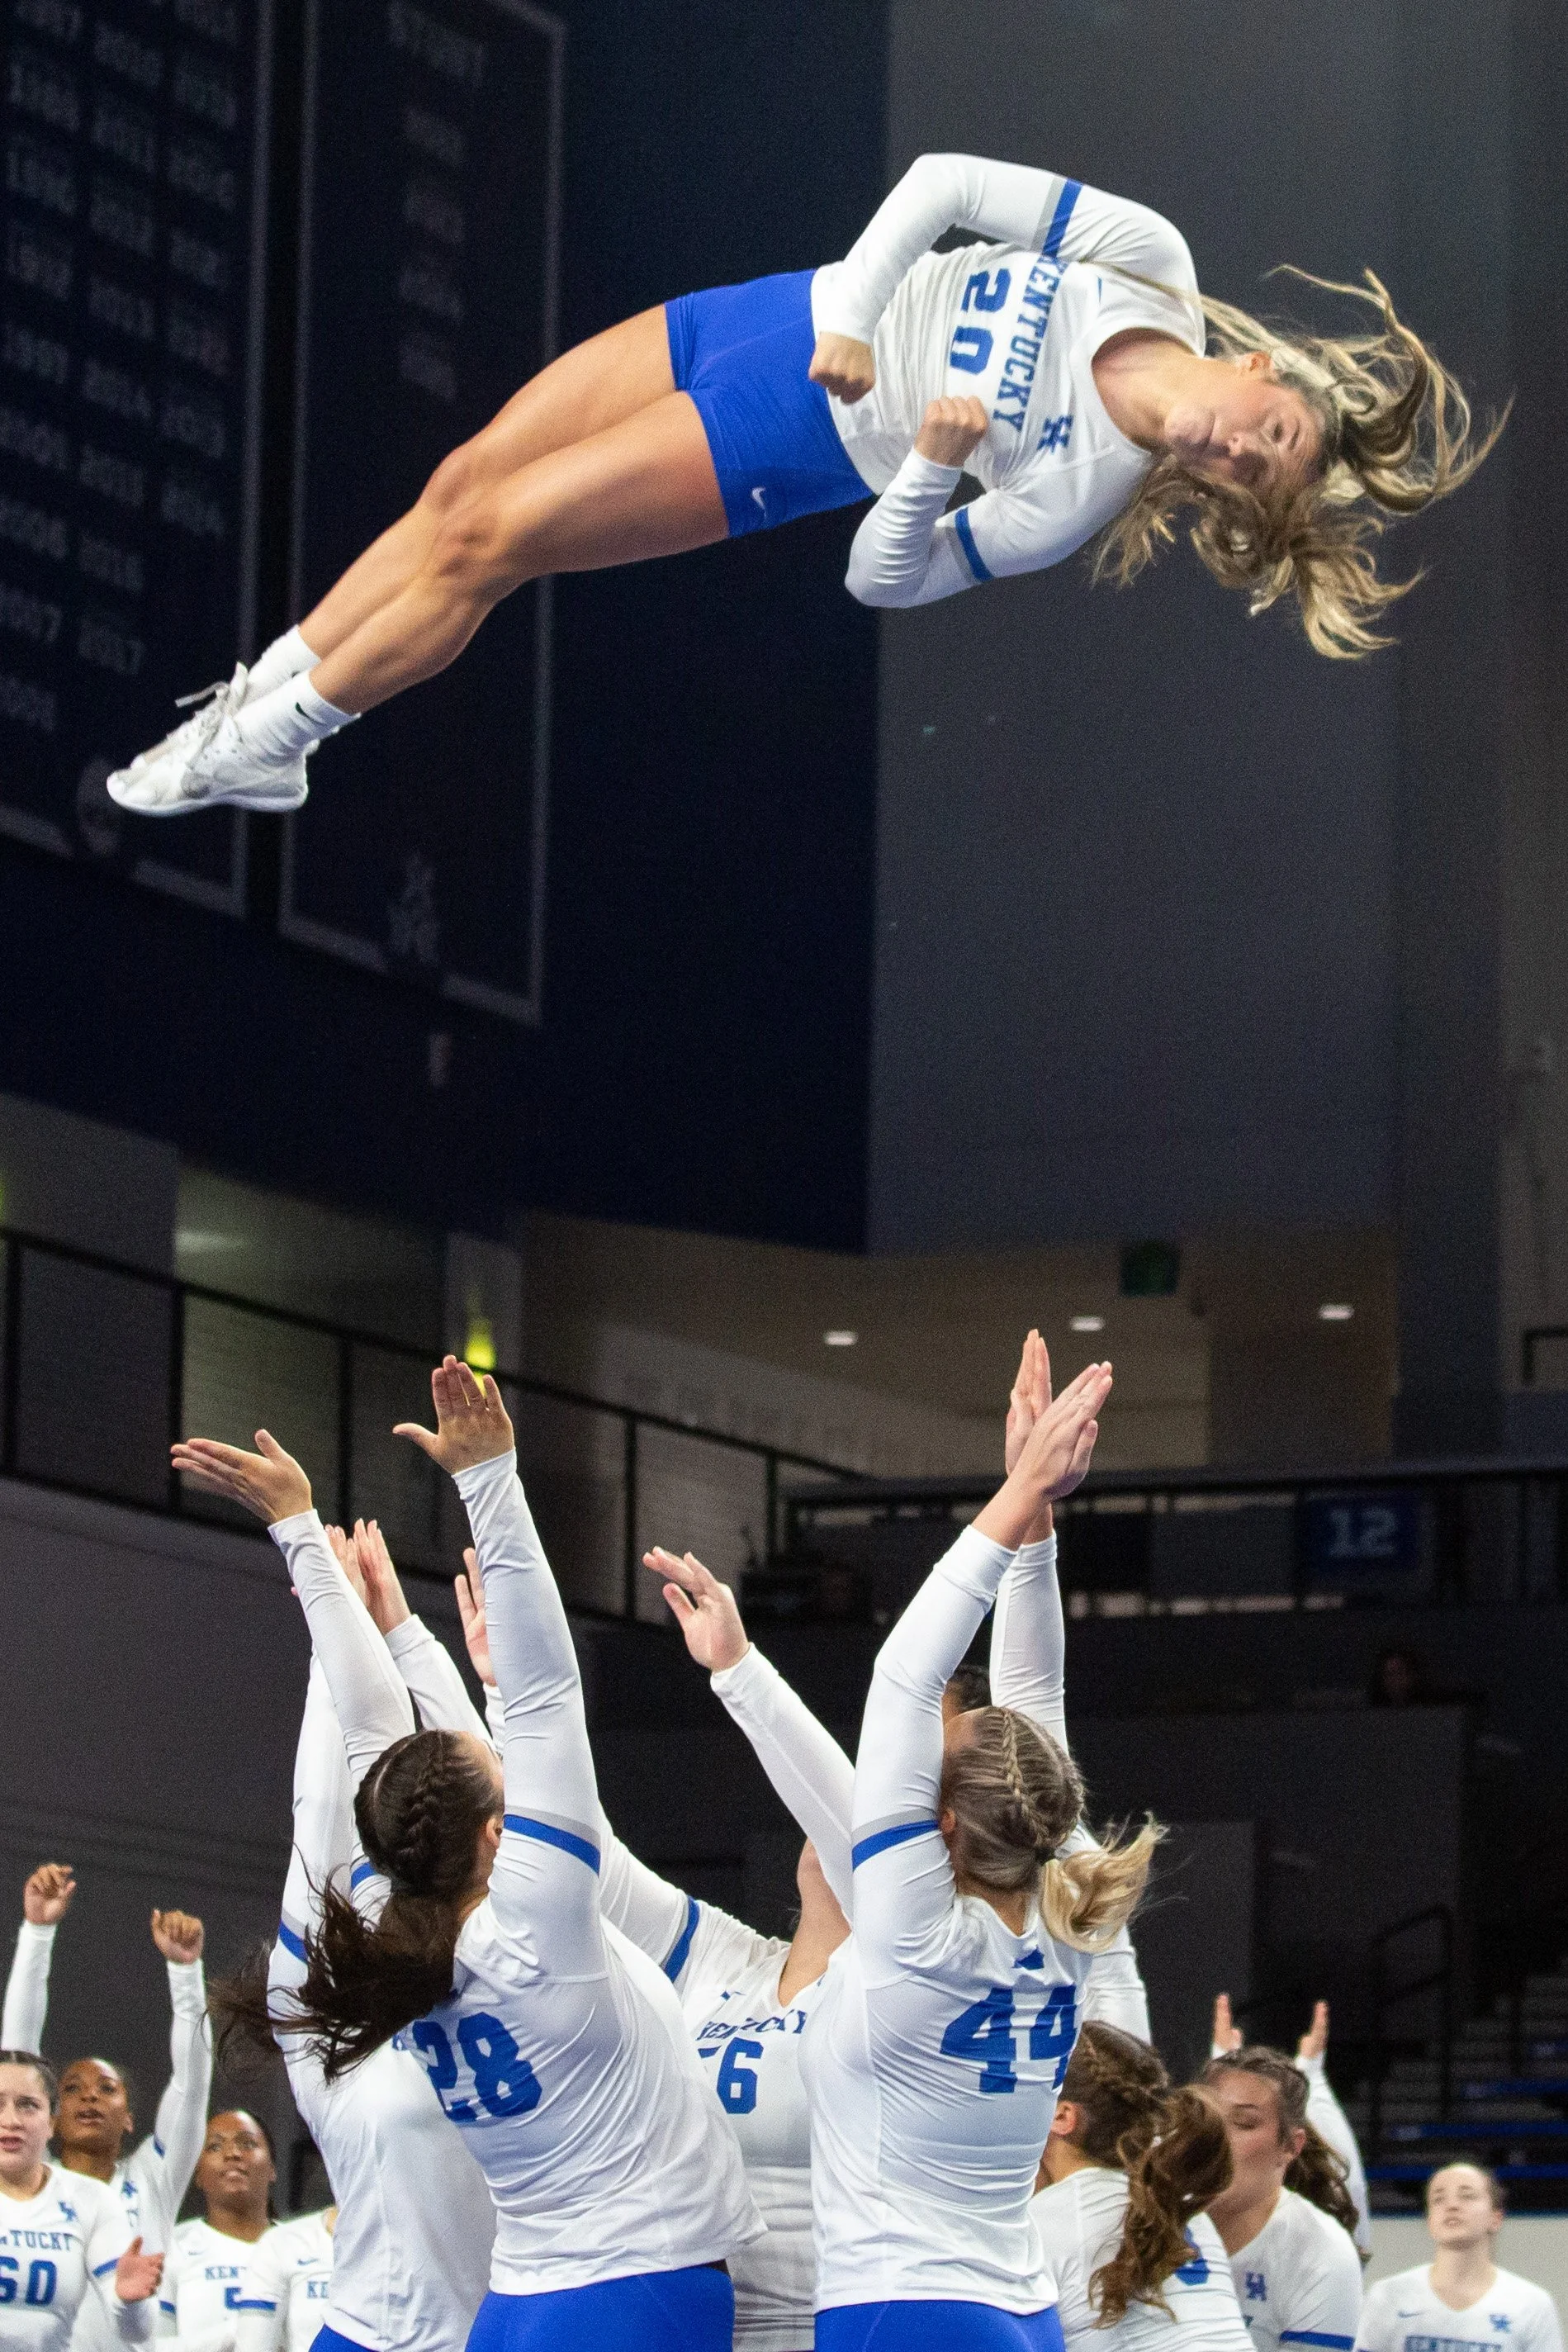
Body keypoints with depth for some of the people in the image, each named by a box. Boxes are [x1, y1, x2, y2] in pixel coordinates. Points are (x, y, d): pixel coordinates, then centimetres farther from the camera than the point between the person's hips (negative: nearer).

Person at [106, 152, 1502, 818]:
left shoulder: (1080, 492, -20)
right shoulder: (1144, 256, -15)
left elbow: (889, 581, -13)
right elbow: (946, 181, -8)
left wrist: (932, 468, -30)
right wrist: (855, 322, -17)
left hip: (781, 449, -5)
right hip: (787, 317, 5)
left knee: (485, 543, -10)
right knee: (463, 482, 2)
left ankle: (261, 751, 8)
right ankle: (266, 693, 18)